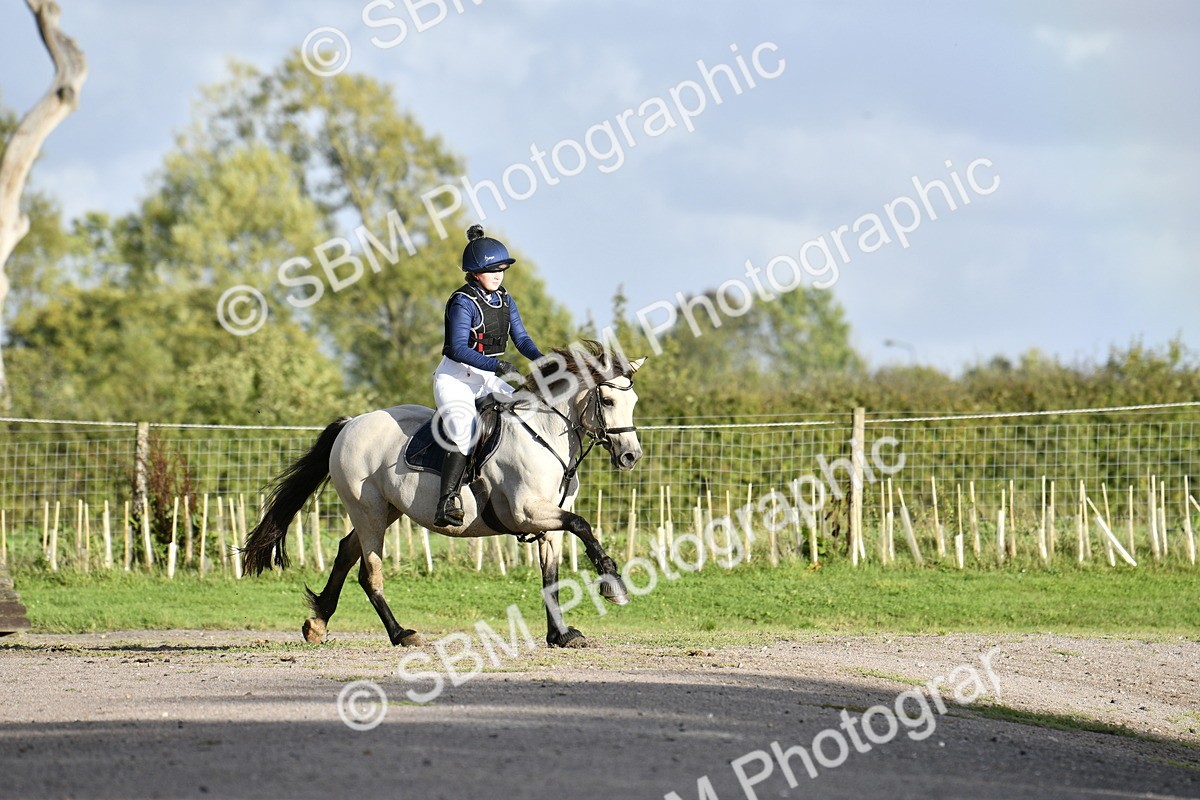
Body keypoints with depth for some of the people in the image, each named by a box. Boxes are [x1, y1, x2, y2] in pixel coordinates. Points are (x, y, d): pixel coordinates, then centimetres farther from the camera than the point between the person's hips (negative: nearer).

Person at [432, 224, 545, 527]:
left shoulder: (505, 301, 9)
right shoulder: (463, 303, -14)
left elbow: (521, 338, 8)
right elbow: (459, 348, -21)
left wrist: (542, 360, -13)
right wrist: (497, 365, -31)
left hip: (488, 379, 8)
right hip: (456, 378, -8)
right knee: (464, 433, -27)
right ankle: (448, 502, -34)